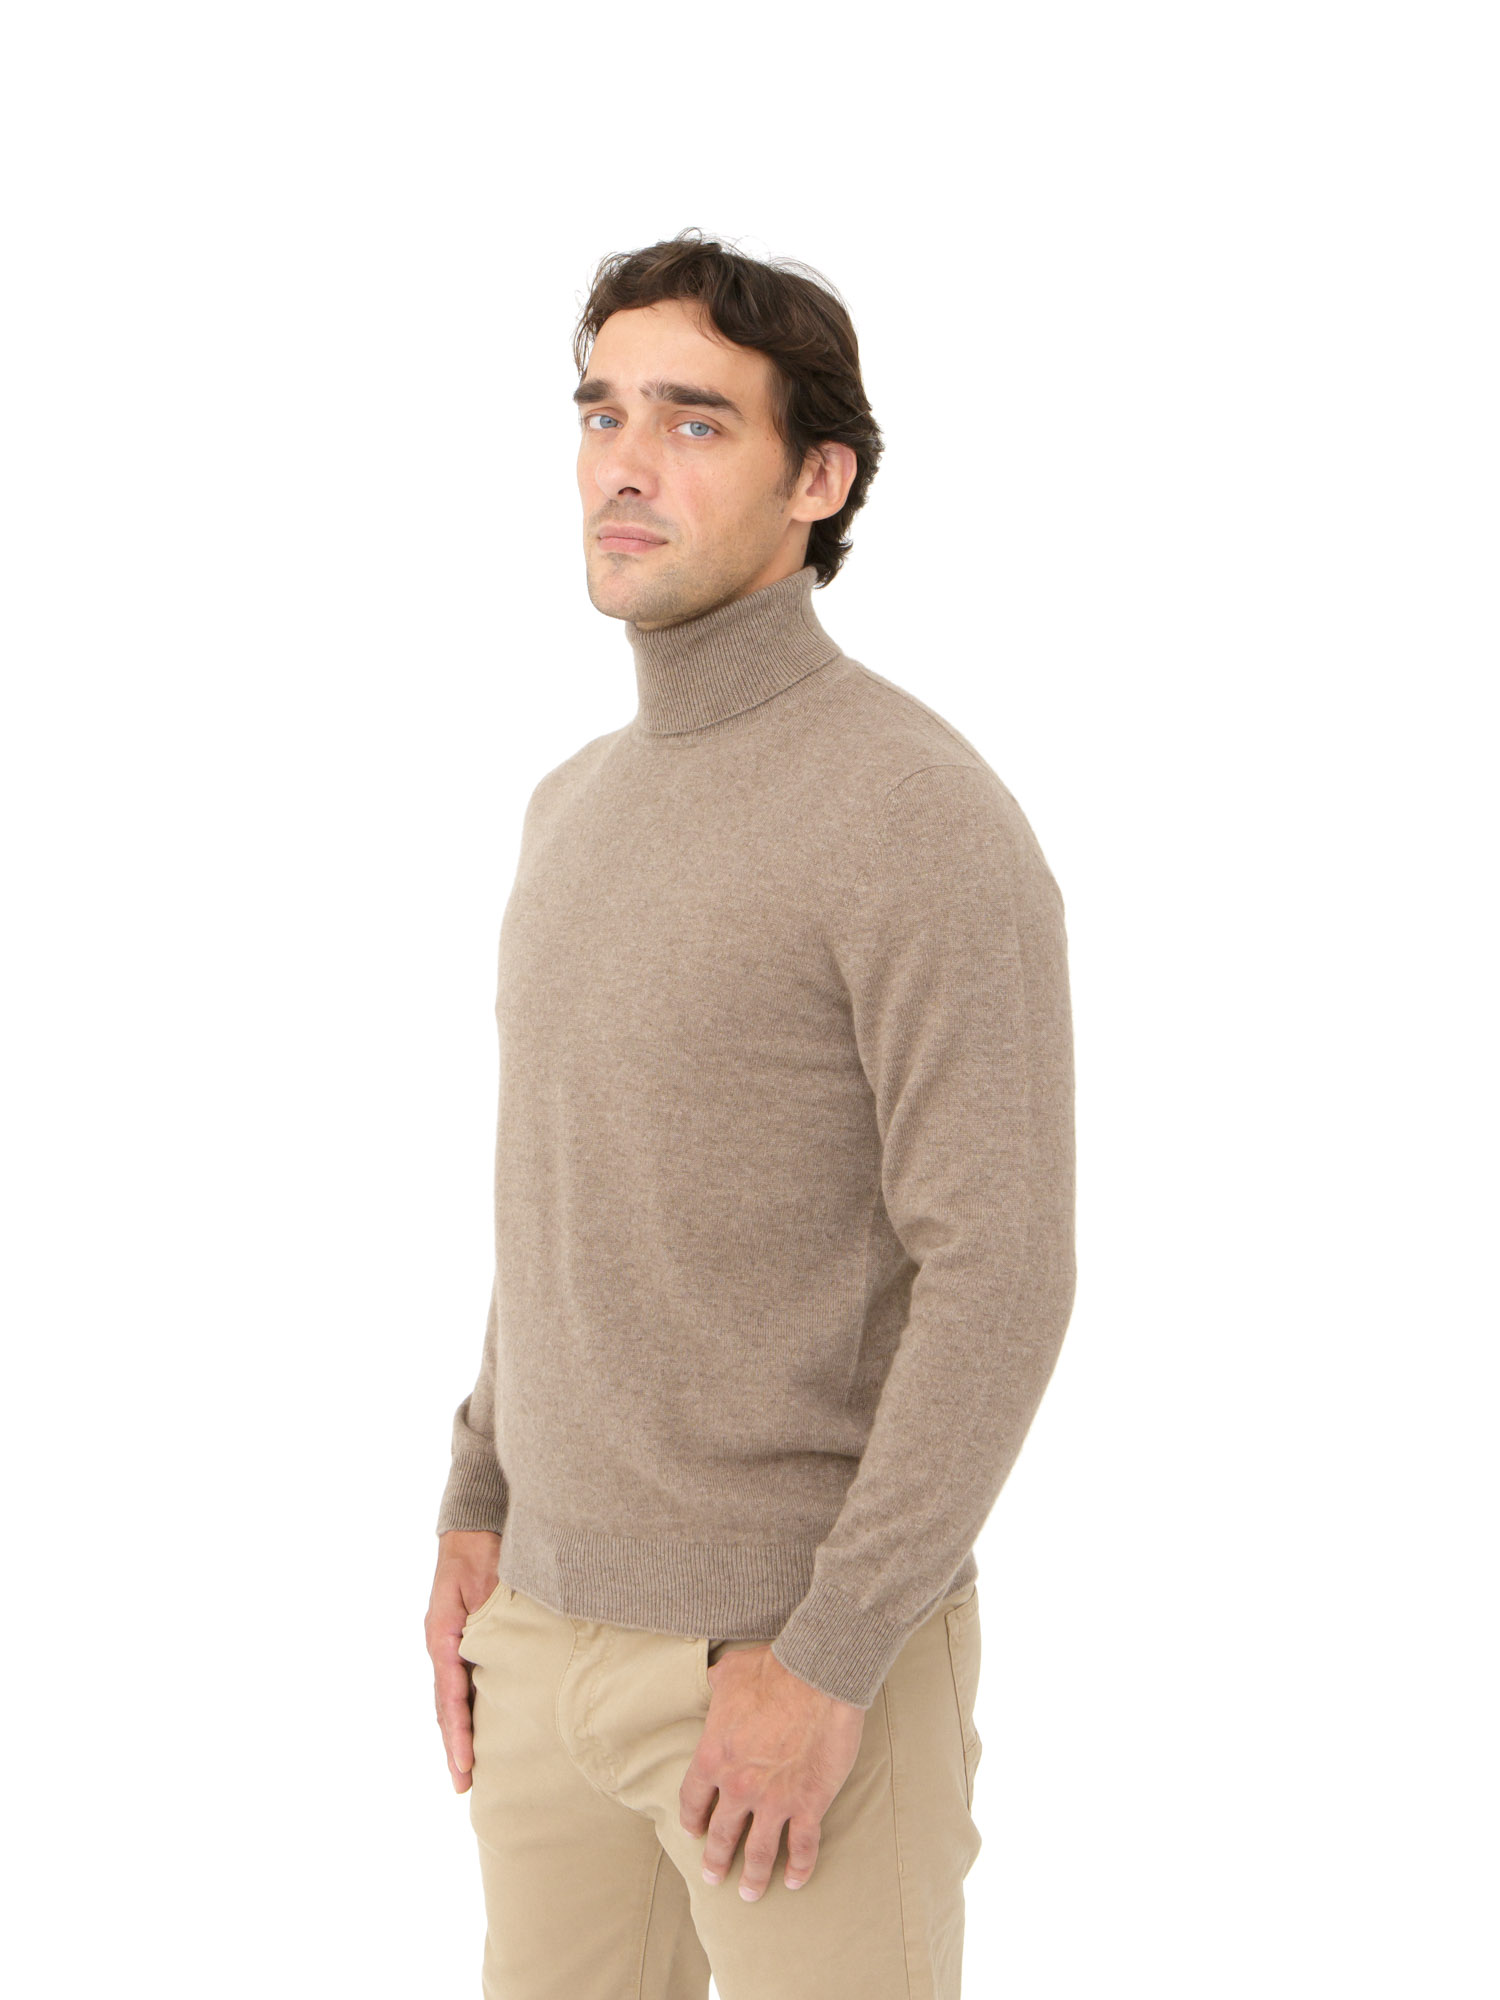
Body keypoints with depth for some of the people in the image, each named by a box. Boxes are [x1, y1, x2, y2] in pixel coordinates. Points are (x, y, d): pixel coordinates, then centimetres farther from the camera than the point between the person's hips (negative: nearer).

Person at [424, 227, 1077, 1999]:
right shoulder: (581, 806, 9)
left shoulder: (926, 819, -18)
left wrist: (827, 1658, -21)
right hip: (558, 1621, 8)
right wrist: (481, 1508, 13)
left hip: (807, 1647, -7)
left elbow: (1000, 1278, -20)